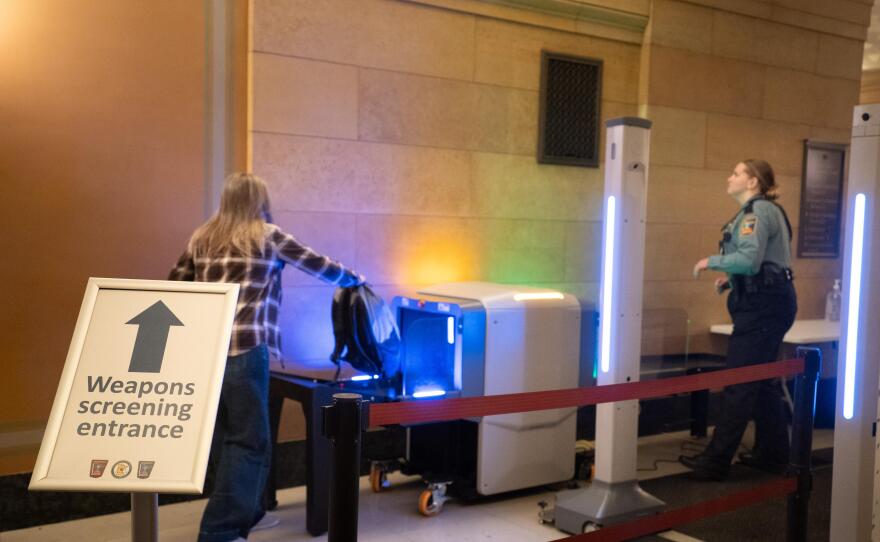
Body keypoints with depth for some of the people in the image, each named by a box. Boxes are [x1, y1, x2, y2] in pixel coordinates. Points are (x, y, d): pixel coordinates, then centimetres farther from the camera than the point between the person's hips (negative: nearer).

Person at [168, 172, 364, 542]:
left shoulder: (202, 238, 16)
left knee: (233, 434, 17)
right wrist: (355, 279, 27)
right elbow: (318, 265, 11)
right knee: (249, 440, -1)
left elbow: (175, 286, 17)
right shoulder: (267, 235, 4)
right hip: (245, 348, -6)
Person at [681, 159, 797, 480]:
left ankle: (715, 462, -3)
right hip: (769, 301, 11)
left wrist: (711, 261, -12)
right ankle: (772, 453, 27)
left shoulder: (758, 211, -13)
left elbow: (750, 259, -25)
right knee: (763, 382, 17)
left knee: (739, 384, -8)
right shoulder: (760, 210, 18)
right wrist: (732, 280, 12)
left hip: (762, 305, -11)